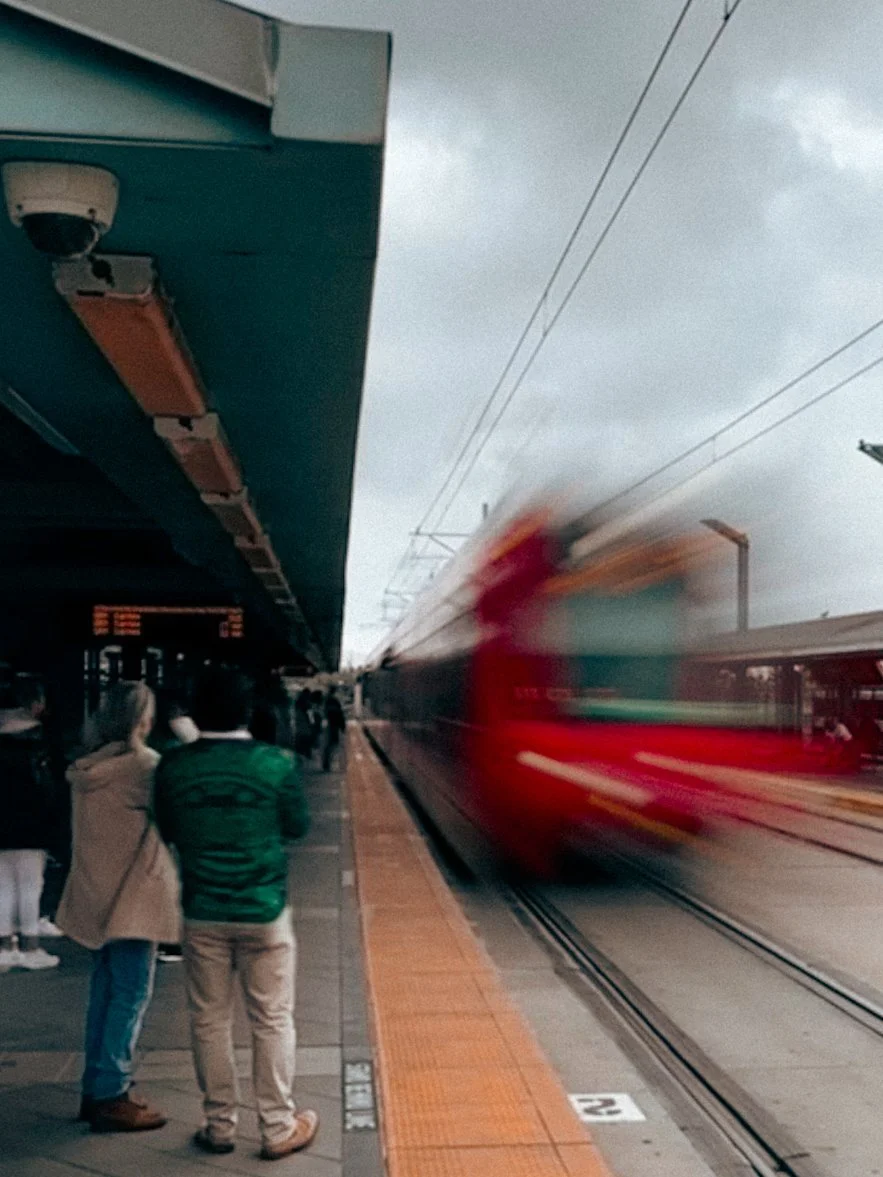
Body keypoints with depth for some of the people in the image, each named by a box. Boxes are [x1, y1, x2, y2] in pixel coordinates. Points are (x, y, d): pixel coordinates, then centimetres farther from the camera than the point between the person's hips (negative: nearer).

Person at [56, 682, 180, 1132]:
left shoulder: (88, 767, 6)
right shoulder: (142, 763, -16)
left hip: (96, 892, 8)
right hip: (132, 893, -8)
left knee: (105, 989, 16)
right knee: (132, 993, -1)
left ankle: (96, 1088, 24)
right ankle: (110, 1097, 3)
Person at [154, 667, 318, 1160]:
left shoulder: (174, 766, -7)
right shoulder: (275, 763, -13)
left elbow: (168, 831, 6)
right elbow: (298, 825, 1)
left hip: (202, 914, 2)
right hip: (265, 912, -2)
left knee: (210, 1021, 13)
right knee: (272, 1021, 9)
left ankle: (220, 1125, 24)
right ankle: (279, 1128, 18)